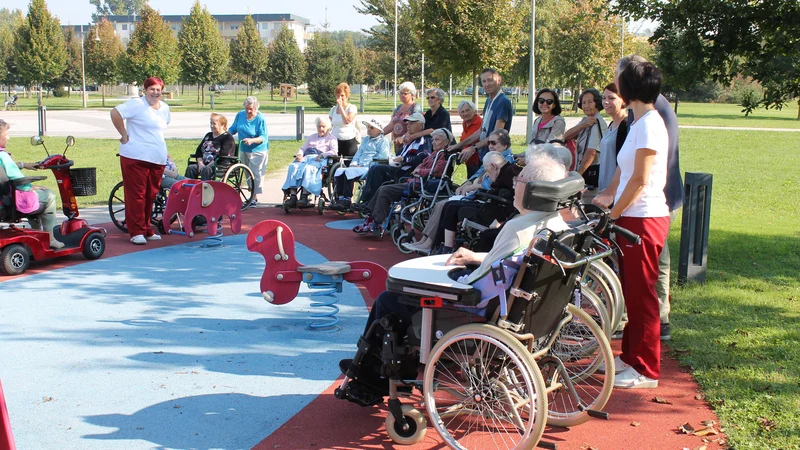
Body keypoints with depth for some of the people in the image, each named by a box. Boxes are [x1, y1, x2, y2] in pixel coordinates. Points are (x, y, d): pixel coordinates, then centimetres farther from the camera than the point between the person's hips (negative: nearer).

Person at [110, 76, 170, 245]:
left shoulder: (165, 108, 16)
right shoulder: (136, 104, -6)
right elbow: (115, 113, -16)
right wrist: (124, 135, -13)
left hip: (158, 158, 7)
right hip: (136, 156, -7)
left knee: (151, 195, 11)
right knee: (136, 195, -5)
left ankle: (146, 230, 21)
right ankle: (136, 232, -1)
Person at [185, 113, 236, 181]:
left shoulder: (227, 138, -1)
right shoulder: (208, 135, 24)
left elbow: (222, 155, -13)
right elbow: (199, 150, 19)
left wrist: (208, 165, -18)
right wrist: (200, 163, -1)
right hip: (204, 163, 7)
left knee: (206, 170, -37)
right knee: (190, 168, -20)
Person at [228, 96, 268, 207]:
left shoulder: (260, 119, -16)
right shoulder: (240, 115, 2)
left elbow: (263, 137, -19)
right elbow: (233, 129, 13)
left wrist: (252, 140, -34)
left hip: (258, 151, -6)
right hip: (243, 150, 6)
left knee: (256, 174, -8)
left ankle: (255, 197, -4)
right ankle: (251, 195, 19)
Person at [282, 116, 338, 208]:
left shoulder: (331, 138, 18)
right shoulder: (311, 138, 37)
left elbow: (334, 152, 1)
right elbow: (303, 148, 28)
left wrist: (322, 155, -16)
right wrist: (299, 154, 4)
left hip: (320, 160, -5)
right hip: (306, 158, 5)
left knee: (308, 168, -39)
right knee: (293, 166, -28)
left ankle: (304, 196, -49)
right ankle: (292, 196, -40)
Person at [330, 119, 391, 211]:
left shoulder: (383, 141, 4)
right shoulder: (365, 140, 30)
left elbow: (382, 157, -9)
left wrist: (363, 165, -15)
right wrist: (353, 164, 5)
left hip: (370, 168, -8)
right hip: (359, 167, 8)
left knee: (348, 172, -30)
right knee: (339, 171, -18)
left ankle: (346, 201, -27)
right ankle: (340, 198, -23)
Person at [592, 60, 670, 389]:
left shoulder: (650, 124, -16)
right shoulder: (639, 122, 14)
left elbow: (640, 180, -19)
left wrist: (612, 214, -14)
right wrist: (608, 196, 11)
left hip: (645, 219, -10)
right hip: (632, 218, 10)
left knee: (641, 294, -2)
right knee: (631, 291, 16)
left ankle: (646, 371, 7)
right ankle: (630, 356, 28)